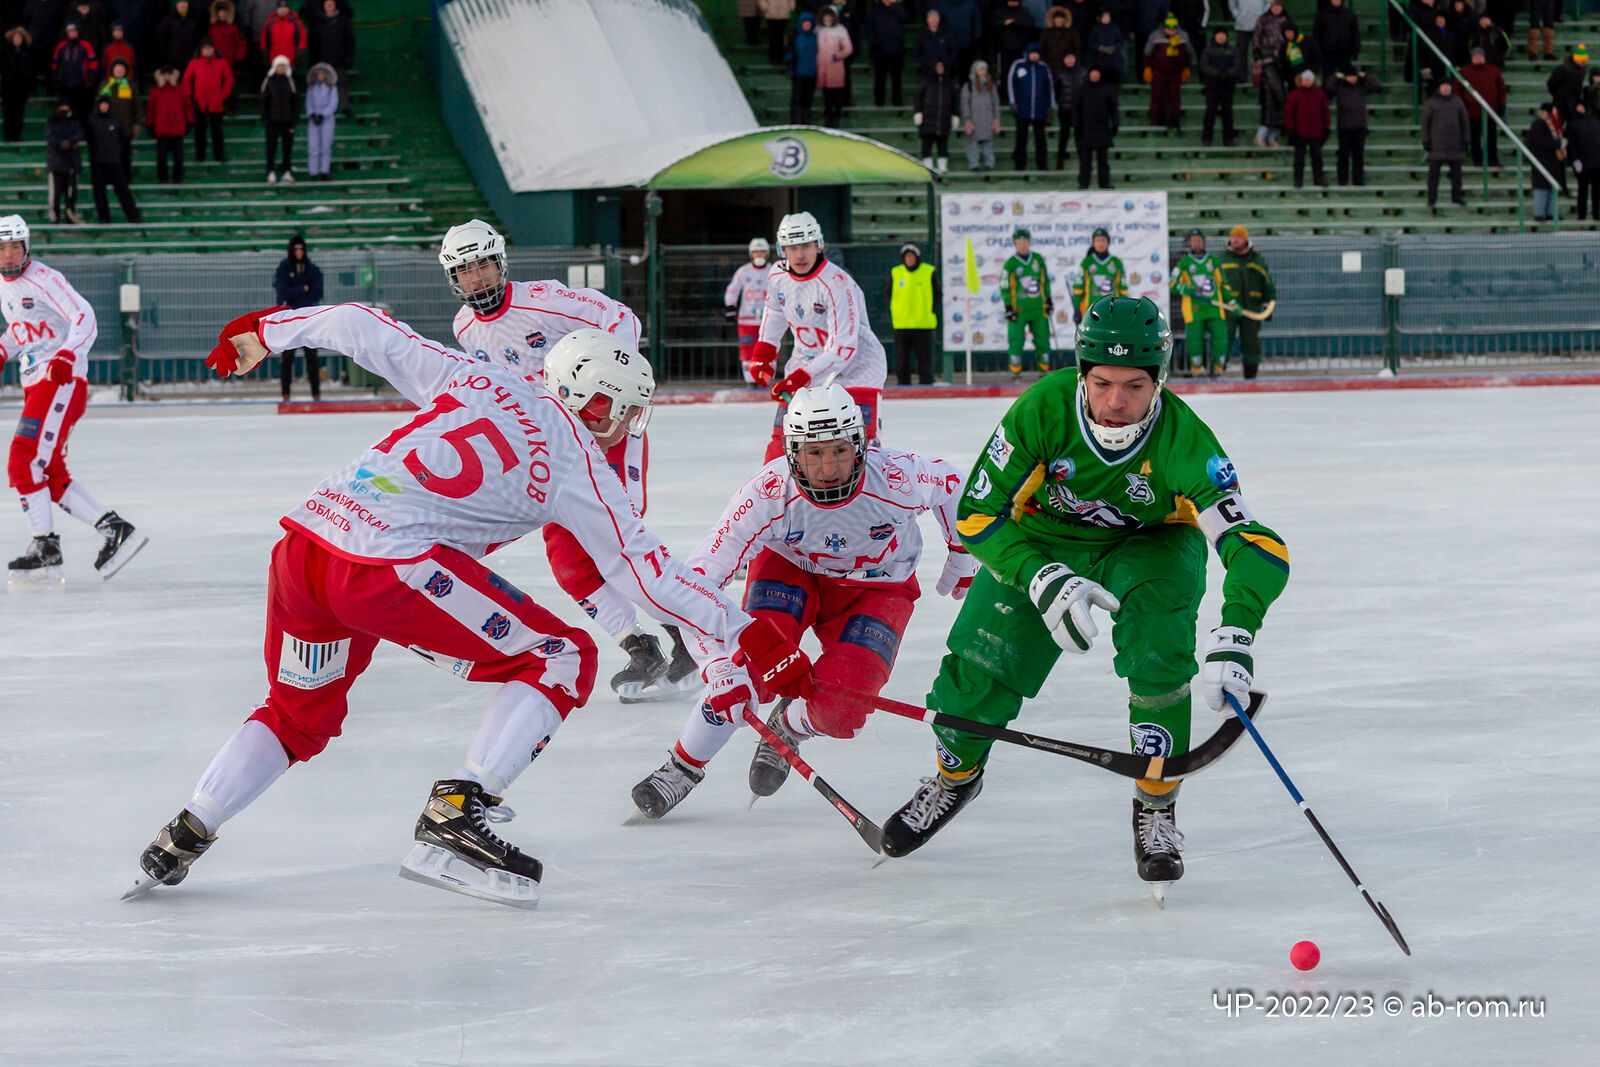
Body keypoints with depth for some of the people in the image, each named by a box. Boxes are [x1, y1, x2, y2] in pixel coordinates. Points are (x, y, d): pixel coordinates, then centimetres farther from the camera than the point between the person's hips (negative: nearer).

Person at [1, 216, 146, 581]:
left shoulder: (44, 280, -13)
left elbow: (84, 317, -21)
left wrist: (67, 355, -36)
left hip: (62, 383, -10)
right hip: (35, 386, 10)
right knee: (52, 476, 7)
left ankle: (45, 549, -11)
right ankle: (113, 528, 8)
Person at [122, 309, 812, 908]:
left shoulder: (477, 379, 21)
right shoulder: (573, 463, 6)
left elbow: (364, 328, 24)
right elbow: (640, 568, 2)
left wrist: (268, 330, 38)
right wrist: (743, 637, 6)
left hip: (304, 540, 7)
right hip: (389, 566, -7)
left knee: (298, 714, 29)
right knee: (560, 660, 1)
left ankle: (179, 842, 21)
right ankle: (453, 816, -11)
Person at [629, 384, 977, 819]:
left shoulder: (895, 479, -32)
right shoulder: (768, 494, -34)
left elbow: (950, 483, -7)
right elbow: (701, 575, -34)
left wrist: (962, 561, 6)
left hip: (877, 589, 0)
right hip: (789, 571, 0)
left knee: (839, 708, -20)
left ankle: (788, 727, 18)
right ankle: (683, 766, -3)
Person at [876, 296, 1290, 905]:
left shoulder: (1183, 439, -35)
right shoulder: (1043, 410, -32)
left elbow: (1256, 547, -40)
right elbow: (978, 516, -25)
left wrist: (1234, 639, -55)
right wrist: (1044, 580, -40)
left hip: (1149, 543, -1)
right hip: (1042, 542, 1)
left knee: (1159, 643, -29)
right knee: (981, 664, -6)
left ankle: (1156, 809, -10)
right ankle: (955, 775, 29)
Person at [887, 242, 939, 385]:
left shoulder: (929, 272, 1)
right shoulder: (895, 273, 6)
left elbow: (937, 294, 8)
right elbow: (887, 295, 14)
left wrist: (931, 312, -1)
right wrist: (893, 312, 3)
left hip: (923, 324, -2)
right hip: (901, 324, 2)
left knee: (925, 360, -2)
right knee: (901, 361, 2)